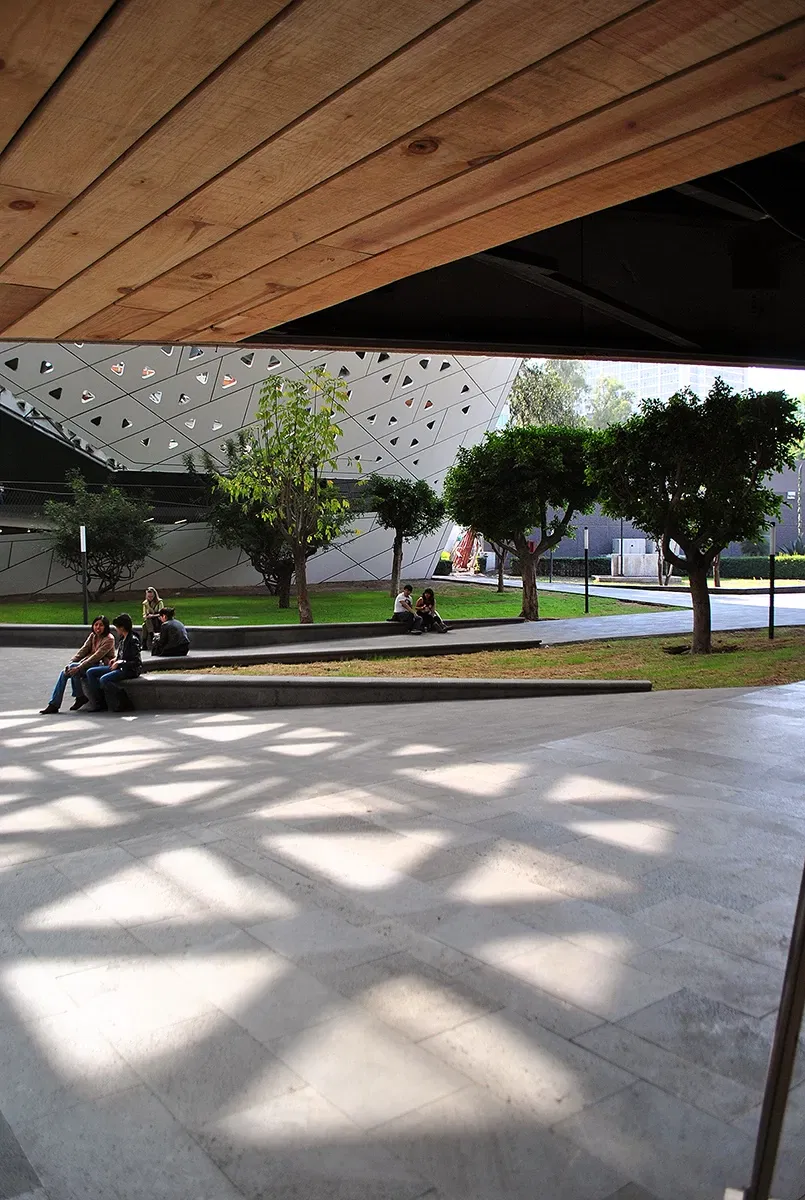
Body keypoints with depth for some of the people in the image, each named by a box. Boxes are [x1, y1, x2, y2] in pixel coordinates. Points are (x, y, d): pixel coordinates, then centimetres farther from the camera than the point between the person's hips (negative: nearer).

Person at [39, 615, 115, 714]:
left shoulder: (109, 639, -15)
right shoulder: (93, 636, 10)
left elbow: (96, 656, -23)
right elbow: (83, 650, 3)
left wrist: (78, 667, -28)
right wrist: (70, 662, -13)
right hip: (92, 664, 8)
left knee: (74, 668, -26)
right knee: (65, 673, -9)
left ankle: (80, 697, -8)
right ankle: (53, 704, -6)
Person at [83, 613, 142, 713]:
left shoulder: (133, 640, -18)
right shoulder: (123, 638, 10)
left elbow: (137, 662, -21)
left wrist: (120, 662, -18)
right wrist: (116, 658, 7)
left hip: (130, 670, -10)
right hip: (120, 667, 10)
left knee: (104, 679, -30)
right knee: (90, 672, 4)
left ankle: (124, 704, -17)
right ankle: (99, 703, 2)